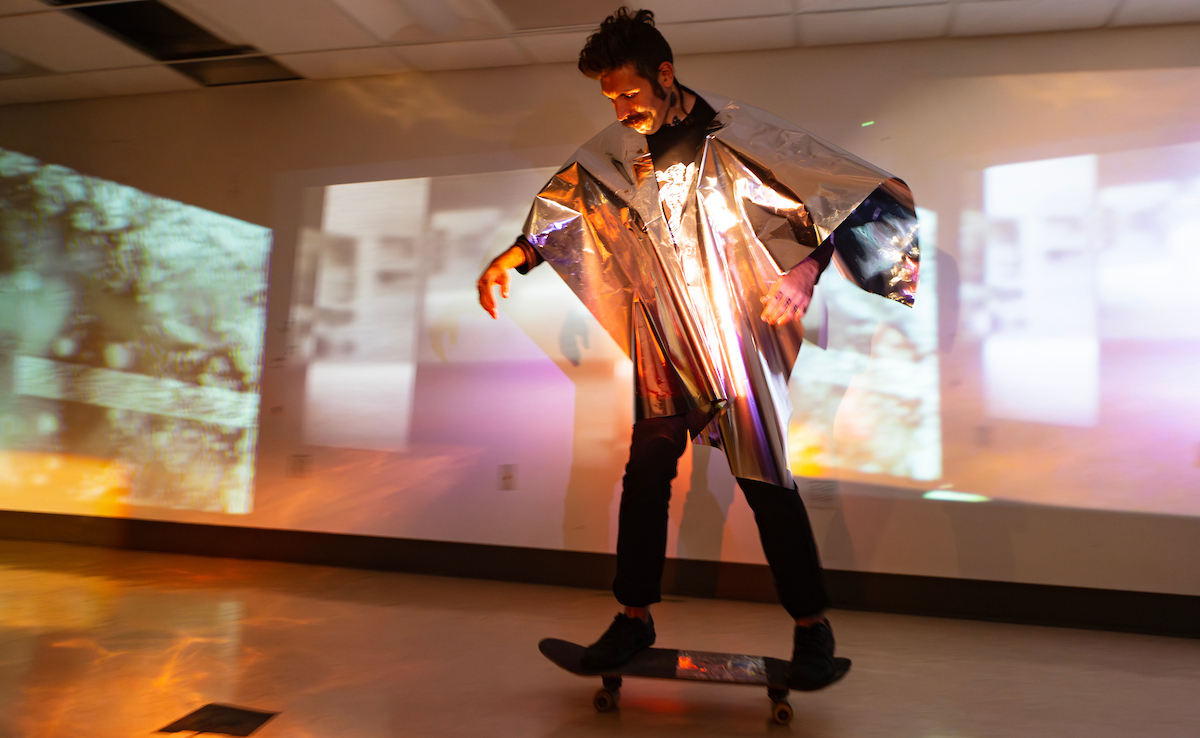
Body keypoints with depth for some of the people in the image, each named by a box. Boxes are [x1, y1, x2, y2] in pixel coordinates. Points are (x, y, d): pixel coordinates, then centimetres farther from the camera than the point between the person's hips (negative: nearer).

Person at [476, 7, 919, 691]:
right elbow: (561, 204, 19)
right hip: (663, 341, 4)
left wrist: (806, 270, -19)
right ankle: (635, 617, 20)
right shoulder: (613, 153, 6)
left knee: (765, 475, -3)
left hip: (738, 334, -4)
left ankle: (813, 627, 13)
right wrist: (514, 256, 6)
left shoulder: (737, 133, -7)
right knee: (645, 475, 5)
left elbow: (841, 191, -6)